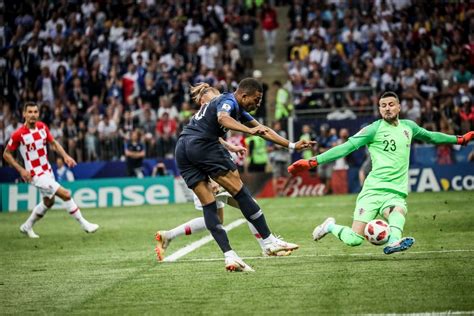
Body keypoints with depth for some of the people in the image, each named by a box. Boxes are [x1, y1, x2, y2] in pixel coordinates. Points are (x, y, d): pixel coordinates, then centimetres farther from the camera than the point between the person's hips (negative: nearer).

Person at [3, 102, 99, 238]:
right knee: (66, 195, -13)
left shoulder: (42, 127, -2)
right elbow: (6, 154, -8)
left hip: (47, 171, 7)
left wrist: (65, 156, -6)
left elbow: (53, 143, 11)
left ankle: (27, 227, 38)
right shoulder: (18, 134, -19)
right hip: (36, 174, -7)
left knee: (48, 201, 21)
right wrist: (21, 170, -17)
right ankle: (84, 224, 0)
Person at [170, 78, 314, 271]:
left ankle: (229, 256, -5)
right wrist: (250, 130, -42)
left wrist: (292, 146, 29)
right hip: (202, 145, -10)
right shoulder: (228, 101, -4)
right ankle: (269, 241, -1)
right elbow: (222, 118, -28)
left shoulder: (239, 109, 26)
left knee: (208, 205, 2)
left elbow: (262, 130, 31)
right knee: (240, 192, -4)